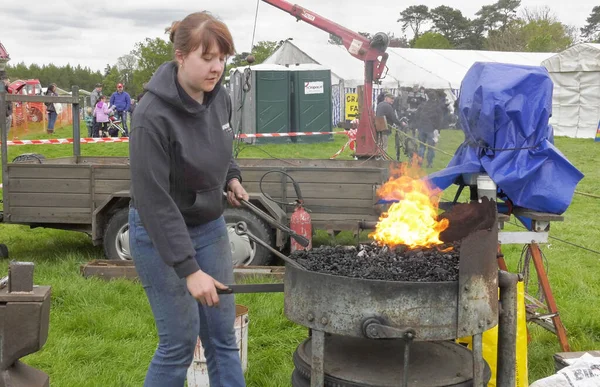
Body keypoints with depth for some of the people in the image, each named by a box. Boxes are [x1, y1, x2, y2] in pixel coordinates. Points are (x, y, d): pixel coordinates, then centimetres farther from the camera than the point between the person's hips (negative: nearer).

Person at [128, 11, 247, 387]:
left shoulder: (220, 96, -5)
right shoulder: (153, 116, -25)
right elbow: (154, 201, -25)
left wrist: (232, 177, 1)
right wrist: (189, 270, -28)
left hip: (210, 226, 6)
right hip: (161, 233, -6)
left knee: (222, 334, 10)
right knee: (180, 340, 1)